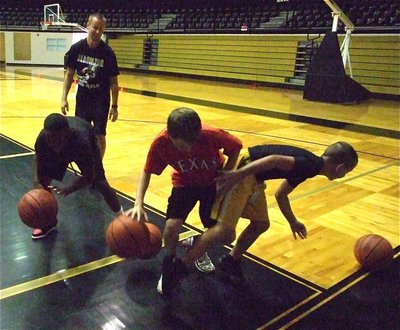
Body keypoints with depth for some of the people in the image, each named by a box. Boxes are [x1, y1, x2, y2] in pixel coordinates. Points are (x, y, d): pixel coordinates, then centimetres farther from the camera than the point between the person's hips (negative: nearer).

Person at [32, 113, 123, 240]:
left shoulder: (81, 141, -47)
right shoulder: (42, 138, -38)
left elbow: (89, 176, -36)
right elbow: (38, 159, -15)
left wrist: (70, 187, -53)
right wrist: (36, 182, -32)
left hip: (85, 143, -3)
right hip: (59, 148, 3)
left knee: (100, 183, -9)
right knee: (43, 179, -10)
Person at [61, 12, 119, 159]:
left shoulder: (107, 52, -12)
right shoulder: (77, 48, -7)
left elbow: (113, 81, -6)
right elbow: (69, 74, 3)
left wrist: (114, 106, -6)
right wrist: (64, 98, -3)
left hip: (101, 101, -3)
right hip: (82, 99, 3)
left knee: (99, 135, 0)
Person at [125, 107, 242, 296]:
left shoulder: (212, 135, -35)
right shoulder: (162, 142, -32)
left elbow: (236, 146, -13)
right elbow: (147, 171, -17)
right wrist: (138, 204, -29)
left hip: (214, 182, 0)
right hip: (184, 183, 0)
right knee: (172, 226, -21)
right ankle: (169, 265, 11)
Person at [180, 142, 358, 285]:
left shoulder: (306, 166, 19)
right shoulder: (313, 164, -11)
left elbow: (280, 194, 30)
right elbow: (275, 159, -26)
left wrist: (293, 222, 41)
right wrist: (238, 174, -33)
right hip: (242, 170, -10)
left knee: (261, 224, 19)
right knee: (225, 232, -14)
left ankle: (231, 261, 34)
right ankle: (181, 267, -1)